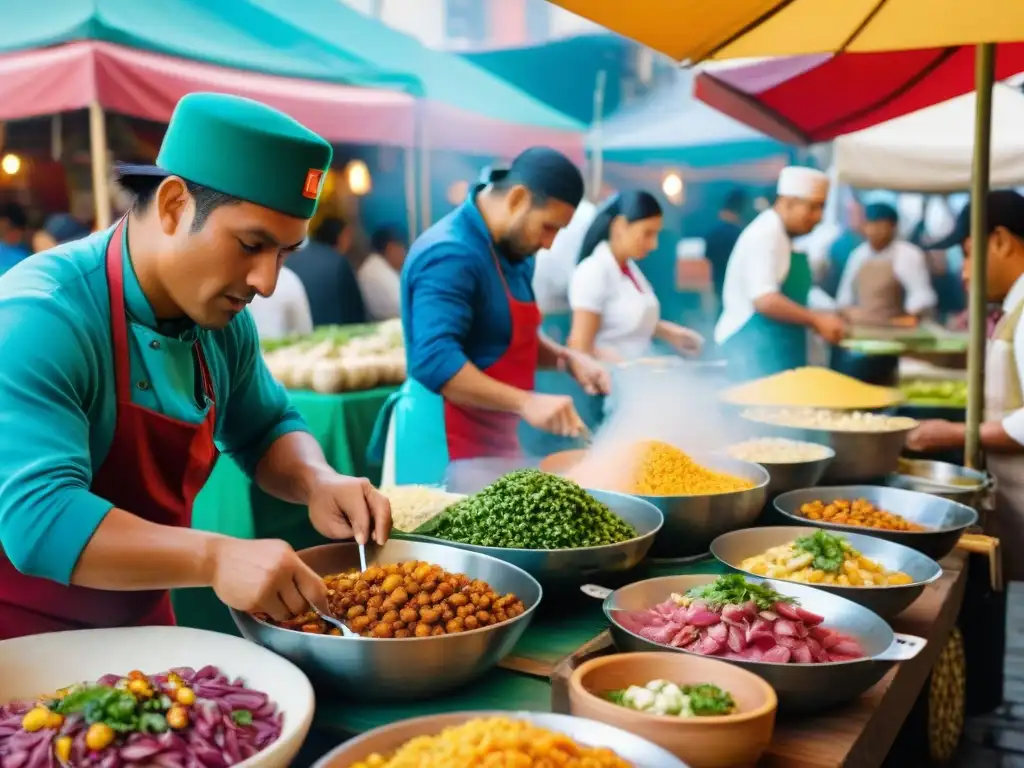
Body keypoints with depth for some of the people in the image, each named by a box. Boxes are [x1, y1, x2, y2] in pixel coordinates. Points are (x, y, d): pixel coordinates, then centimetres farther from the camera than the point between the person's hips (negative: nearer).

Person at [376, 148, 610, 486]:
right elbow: (434, 360, -30)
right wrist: (526, 402, -33)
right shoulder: (450, 254, -21)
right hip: (445, 441, -9)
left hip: (493, 437, 9)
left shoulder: (513, 252, 9)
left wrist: (565, 358, 3)